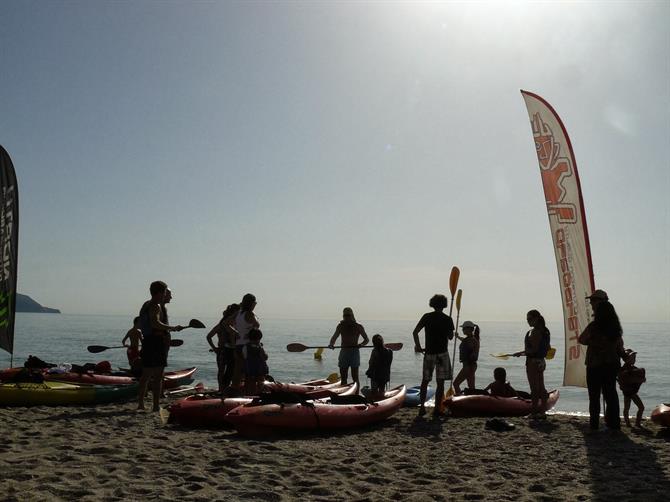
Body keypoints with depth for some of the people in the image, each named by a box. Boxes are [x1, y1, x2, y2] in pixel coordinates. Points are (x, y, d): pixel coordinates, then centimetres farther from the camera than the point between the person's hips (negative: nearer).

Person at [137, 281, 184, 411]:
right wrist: (173, 328, -27)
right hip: (156, 343, -10)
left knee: (146, 375, 15)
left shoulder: (146, 305, 16)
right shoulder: (155, 307, -13)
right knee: (158, 376, -6)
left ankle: (140, 404, 21)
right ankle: (156, 406, -7)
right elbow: (155, 323, -30)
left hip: (147, 342, 10)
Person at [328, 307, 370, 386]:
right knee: (343, 377, 5)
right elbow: (334, 337, 2)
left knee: (355, 377, -5)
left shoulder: (358, 327, 1)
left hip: (354, 352, -3)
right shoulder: (341, 326, 9)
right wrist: (331, 344, -21)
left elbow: (367, 339, 4)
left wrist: (361, 345, -18)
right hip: (344, 352, 3)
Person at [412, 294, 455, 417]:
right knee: (440, 382, 3)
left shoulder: (426, 317, 0)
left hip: (429, 353, 2)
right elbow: (450, 337, 4)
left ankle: (422, 407, 11)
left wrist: (418, 347, 5)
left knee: (425, 381, 13)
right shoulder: (447, 319, -3)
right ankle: (437, 409, 2)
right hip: (442, 353, -2)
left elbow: (415, 332, -5)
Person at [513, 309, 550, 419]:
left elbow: (533, 349, -22)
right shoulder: (544, 331, 12)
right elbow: (547, 348, 19)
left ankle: (534, 412, -1)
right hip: (541, 361, 10)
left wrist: (521, 353, -13)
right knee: (541, 388, 13)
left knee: (534, 389, -5)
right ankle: (542, 411, 18)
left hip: (533, 362, -10)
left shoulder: (535, 331, -17)